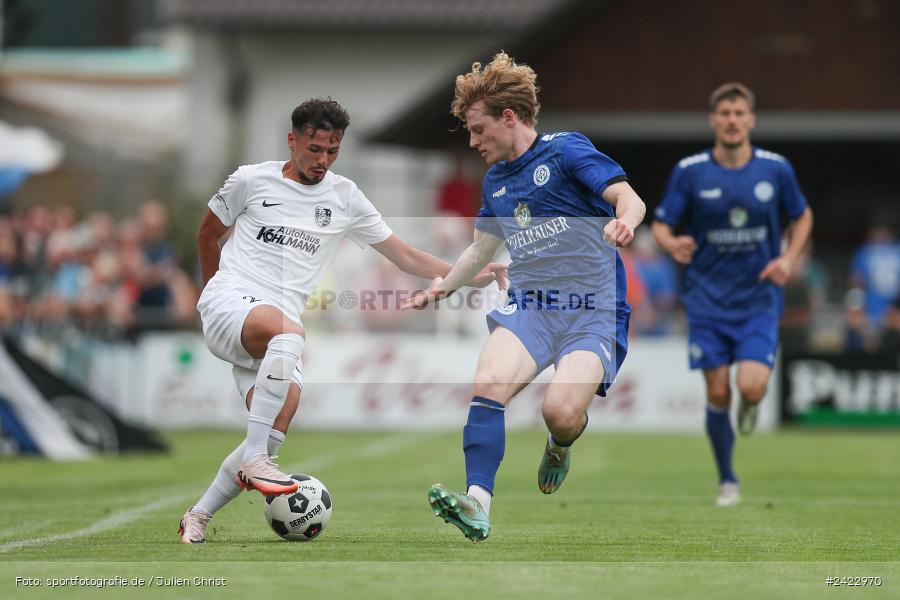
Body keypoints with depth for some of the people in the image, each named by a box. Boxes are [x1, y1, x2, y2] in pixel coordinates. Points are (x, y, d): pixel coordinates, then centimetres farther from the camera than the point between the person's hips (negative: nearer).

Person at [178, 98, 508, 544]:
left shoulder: (345, 198, 10)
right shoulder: (252, 181, 3)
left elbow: (406, 256, 11)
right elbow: (208, 232, 20)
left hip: (274, 334, 4)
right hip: (230, 301, -4)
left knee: (276, 430, -13)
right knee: (288, 331, -38)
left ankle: (197, 517, 3)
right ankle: (254, 462, -35)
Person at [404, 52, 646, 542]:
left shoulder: (566, 150, -2)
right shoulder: (495, 180, 18)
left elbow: (629, 199, -15)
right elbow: (481, 248, 34)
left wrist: (624, 221, -37)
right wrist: (440, 289, 23)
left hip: (594, 311, -5)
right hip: (527, 307, 5)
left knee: (561, 412, -26)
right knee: (489, 382, -27)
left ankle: (560, 446, 13)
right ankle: (477, 502, -37)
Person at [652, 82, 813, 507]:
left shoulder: (775, 169, -2)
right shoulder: (689, 172, -5)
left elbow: (802, 216, 14)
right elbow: (660, 226, -1)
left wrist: (789, 258, -3)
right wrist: (672, 244, -25)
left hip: (759, 298, 0)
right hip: (707, 297, 0)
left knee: (751, 386, -17)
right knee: (718, 395, -2)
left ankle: (751, 404, 23)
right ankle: (727, 481, 17)